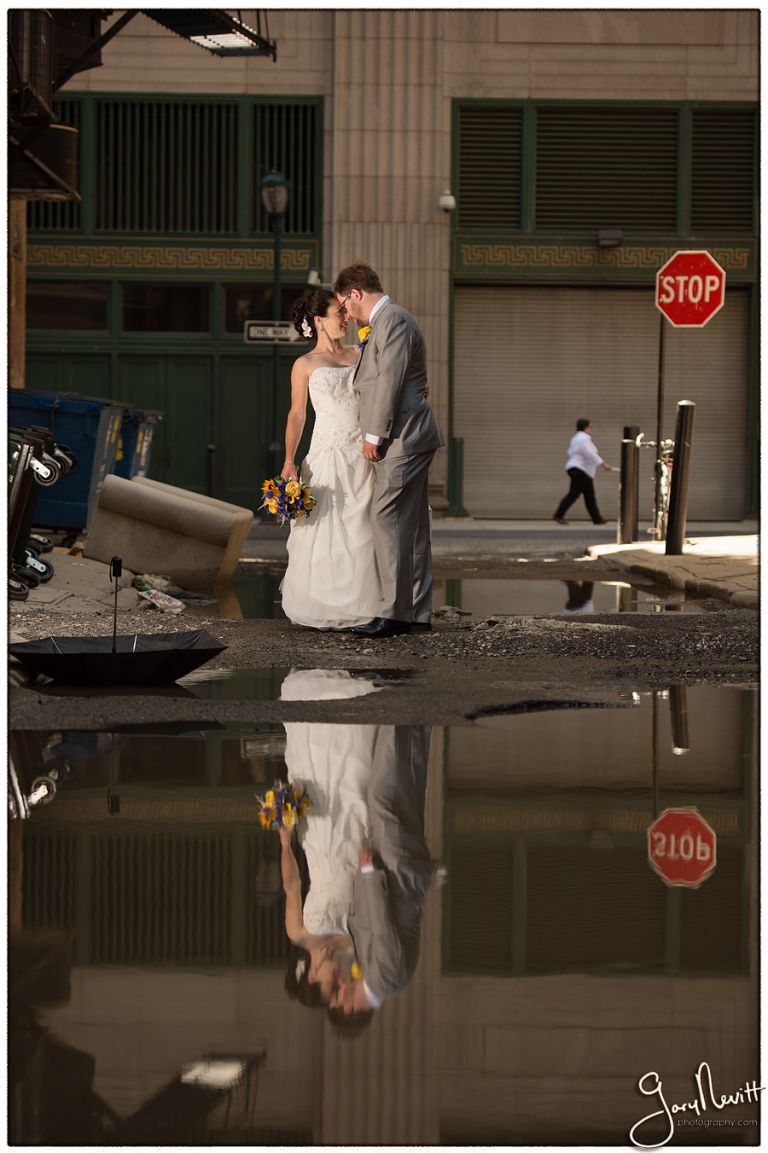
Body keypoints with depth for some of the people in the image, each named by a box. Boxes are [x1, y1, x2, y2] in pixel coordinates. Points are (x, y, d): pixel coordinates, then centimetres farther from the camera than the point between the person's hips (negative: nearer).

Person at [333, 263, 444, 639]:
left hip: (402, 438, -11)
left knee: (387, 519, -12)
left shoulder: (392, 320, -12)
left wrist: (374, 435, -14)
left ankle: (393, 612, -13)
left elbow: (390, 382, -18)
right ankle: (417, 612, 12)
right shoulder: (386, 321, 21)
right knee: (411, 526, 10)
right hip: (406, 440, 11)